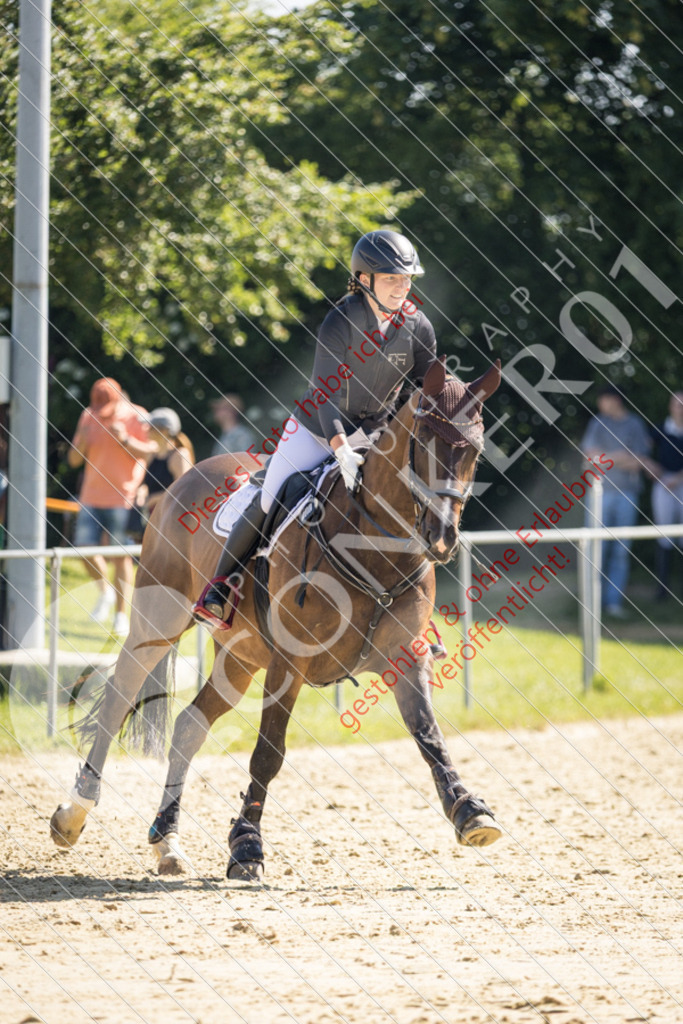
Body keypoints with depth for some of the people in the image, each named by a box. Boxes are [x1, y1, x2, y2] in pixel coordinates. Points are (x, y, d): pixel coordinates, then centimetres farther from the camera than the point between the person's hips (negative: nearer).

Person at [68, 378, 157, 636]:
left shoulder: (137, 418, -6)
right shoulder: (88, 417, 6)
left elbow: (151, 452, -9)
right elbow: (74, 460, 9)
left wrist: (126, 440, -23)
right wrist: (81, 443, -13)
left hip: (123, 497, -5)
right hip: (92, 496, 5)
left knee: (122, 555, -6)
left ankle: (121, 614, -2)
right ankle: (105, 593, 26)